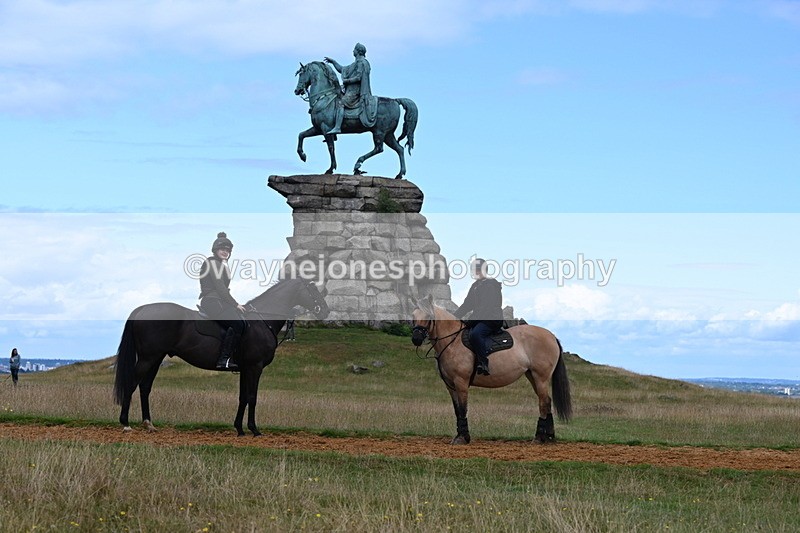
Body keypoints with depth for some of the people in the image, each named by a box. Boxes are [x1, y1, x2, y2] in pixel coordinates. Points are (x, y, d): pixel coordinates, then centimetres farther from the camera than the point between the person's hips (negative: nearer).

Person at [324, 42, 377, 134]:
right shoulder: (356, 63, 23)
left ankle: (337, 127, -37)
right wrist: (333, 61, 25)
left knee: (340, 103, -26)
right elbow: (342, 69, 30)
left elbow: (358, 78, -19)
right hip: (351, 90, 11)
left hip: (355, 91, -11)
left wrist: (346, 80, -12)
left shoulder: (361, 62, -9)